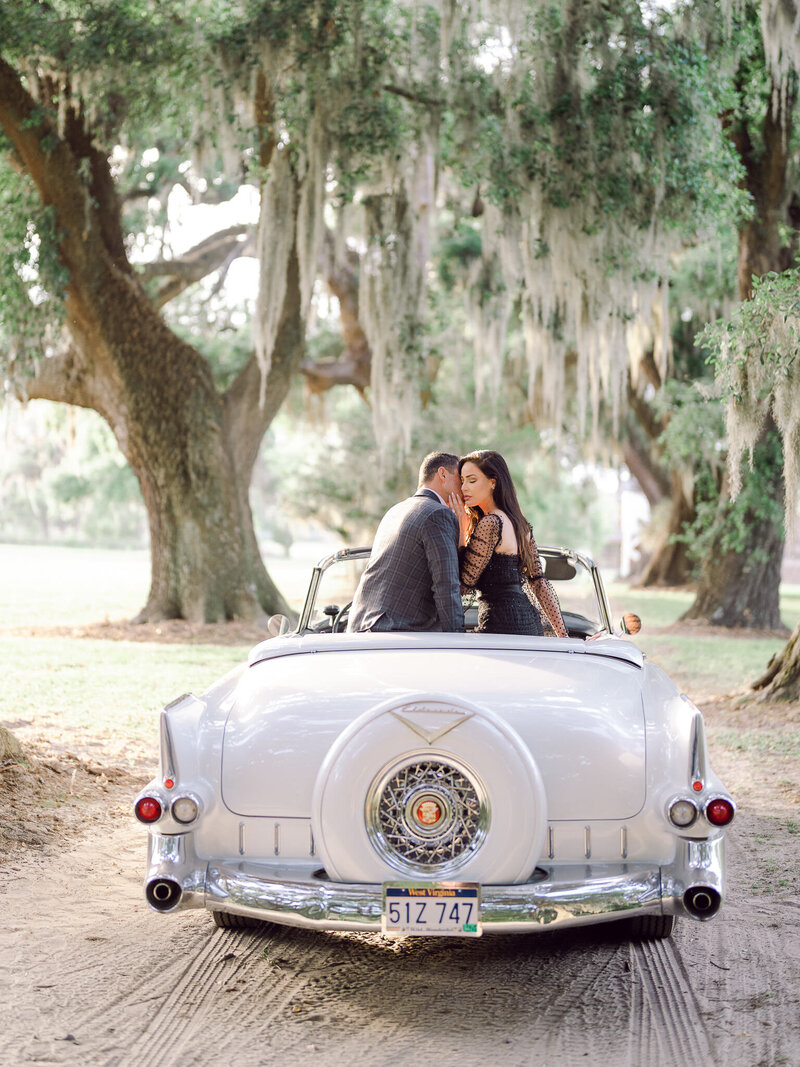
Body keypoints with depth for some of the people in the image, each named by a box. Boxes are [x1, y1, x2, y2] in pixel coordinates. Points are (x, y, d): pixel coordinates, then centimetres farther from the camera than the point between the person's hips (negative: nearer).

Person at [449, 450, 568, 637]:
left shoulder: (490, 523, -14)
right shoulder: (519, 523, 15)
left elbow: (464, 582, -11)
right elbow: (539, 582, 14)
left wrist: (460, 529, -6)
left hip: (502, 625, -10)